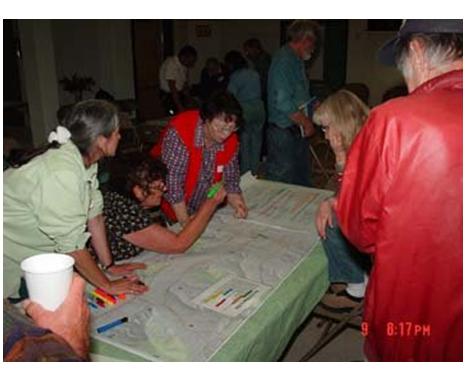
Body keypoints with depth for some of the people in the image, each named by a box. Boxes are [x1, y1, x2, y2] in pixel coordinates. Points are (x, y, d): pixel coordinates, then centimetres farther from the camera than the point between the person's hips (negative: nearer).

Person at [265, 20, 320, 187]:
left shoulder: (297, 60, 16)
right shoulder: (284, 60, -15)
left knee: (303, 182, 15)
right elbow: (283, 102, -24)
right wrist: (306, 123, -15)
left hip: (297, 132, 10)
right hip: (283, 133, -10)